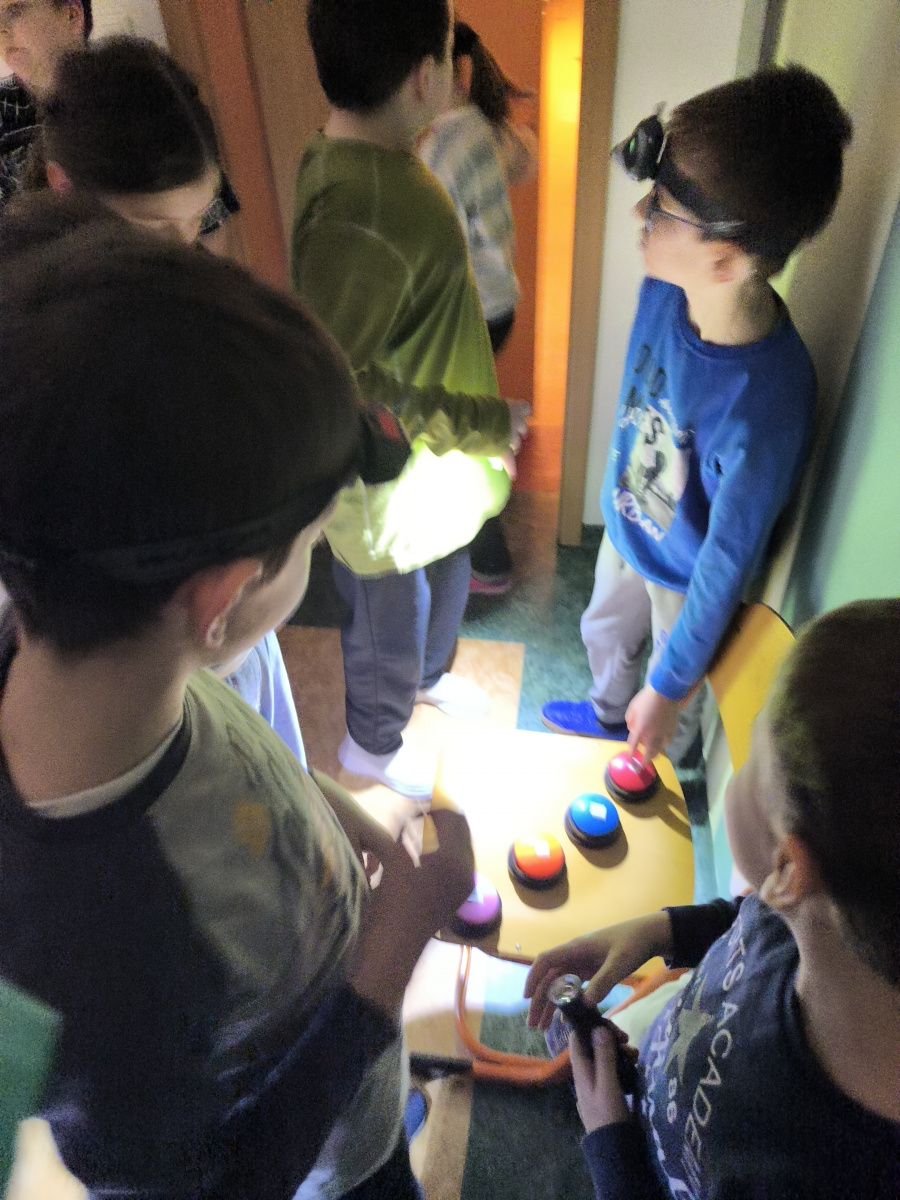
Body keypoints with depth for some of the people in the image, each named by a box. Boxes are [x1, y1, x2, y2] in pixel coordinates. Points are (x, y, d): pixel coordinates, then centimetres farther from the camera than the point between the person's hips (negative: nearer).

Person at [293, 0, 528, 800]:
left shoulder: (369, 160, 0)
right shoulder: (359, 214, -32)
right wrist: (476, 424, -24)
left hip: (436, 467, 9)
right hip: (392, 486, -9)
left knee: (446, 584, 30)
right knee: (389, 624, 16)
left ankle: (428, 674, 61)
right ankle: (372, 743, 46)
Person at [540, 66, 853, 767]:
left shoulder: (765, 406, -41)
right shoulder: (665, 290, -21)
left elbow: (728, 563, -29)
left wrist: (667, 689, -17)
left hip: (685, 572, -6)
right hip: (625, 527, 6)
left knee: (673, 702, 23)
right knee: (604, 632, 33)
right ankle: (608, 714, 67)